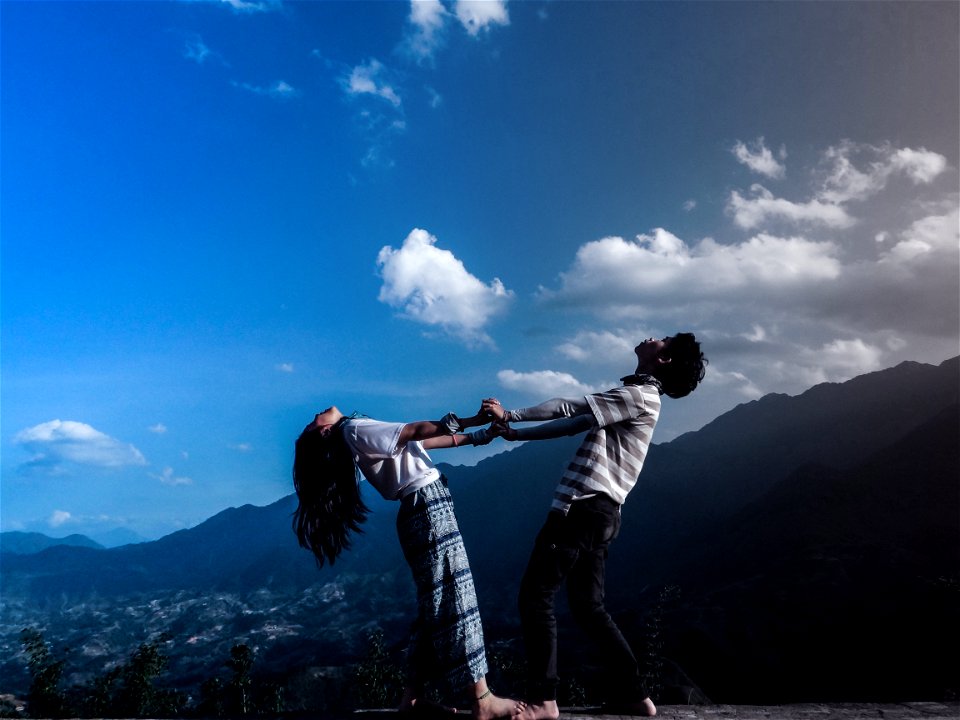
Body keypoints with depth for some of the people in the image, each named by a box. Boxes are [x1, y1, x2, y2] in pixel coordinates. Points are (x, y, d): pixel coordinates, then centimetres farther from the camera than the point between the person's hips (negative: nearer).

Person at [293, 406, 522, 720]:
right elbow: (417, 430, -14)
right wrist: (473, 420, -14)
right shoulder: (355, 430, -8)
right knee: (453, 597, -9)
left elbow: (422, 442, 16)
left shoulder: (358, 435, 19)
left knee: (437, 603, 10)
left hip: (423, 508, 9)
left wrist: (476, 436, 12)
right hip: (429, 504, -9)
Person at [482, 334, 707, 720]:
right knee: (588, 606, 13)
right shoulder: (633, 396, 23)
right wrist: (516, 434, 17)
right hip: (597, 510, 10)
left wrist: (510, 414, -4)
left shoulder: (639, 395, -7)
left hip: (584, 507, -10)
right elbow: (576, 423, 22)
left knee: (536, 594, -8)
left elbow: (571, 410, -10)